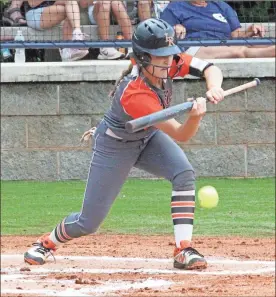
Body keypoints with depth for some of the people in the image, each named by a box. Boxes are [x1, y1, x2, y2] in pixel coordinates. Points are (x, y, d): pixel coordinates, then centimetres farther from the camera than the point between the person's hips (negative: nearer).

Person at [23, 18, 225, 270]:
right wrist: (195, 117, -60)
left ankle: (184, 251, -19)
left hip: (147, 138, 6)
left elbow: (210, 69, -17)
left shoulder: (168, 63, -22)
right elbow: (181, 135, -38)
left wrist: (213, 88, -40)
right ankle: (46, 244, 32)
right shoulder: (135, 95, -41)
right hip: (116, 145, -6)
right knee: (89, 222, 0)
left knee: (184, 174, -23)